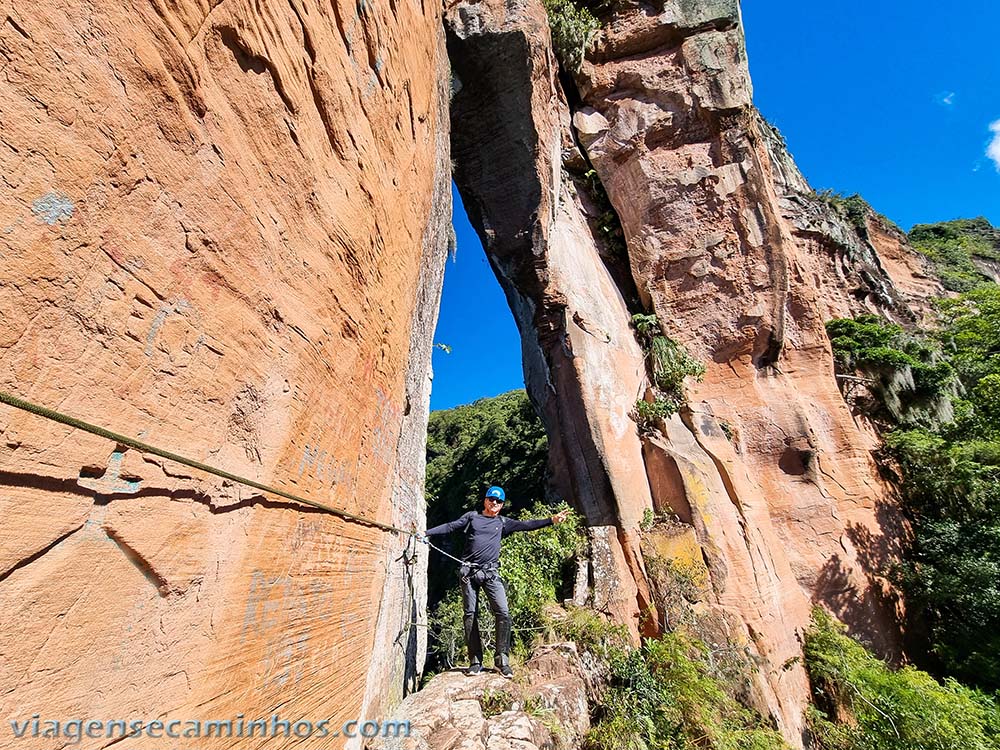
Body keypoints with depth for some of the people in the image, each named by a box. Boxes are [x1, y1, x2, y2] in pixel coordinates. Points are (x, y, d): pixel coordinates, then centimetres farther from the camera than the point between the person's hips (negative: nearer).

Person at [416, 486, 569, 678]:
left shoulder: (503, 523, 13)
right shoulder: (472, 516, 12)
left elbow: (526, 525, 7)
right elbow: (450, 526, 10)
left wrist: (552, 520, -2)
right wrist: (426, 533, 5)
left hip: (490, 573, 1)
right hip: (468, 572, 0)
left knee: (503, 613, -10)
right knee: (470, 615, 2)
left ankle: (501, 659, 2)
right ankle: (475, 661, 13)